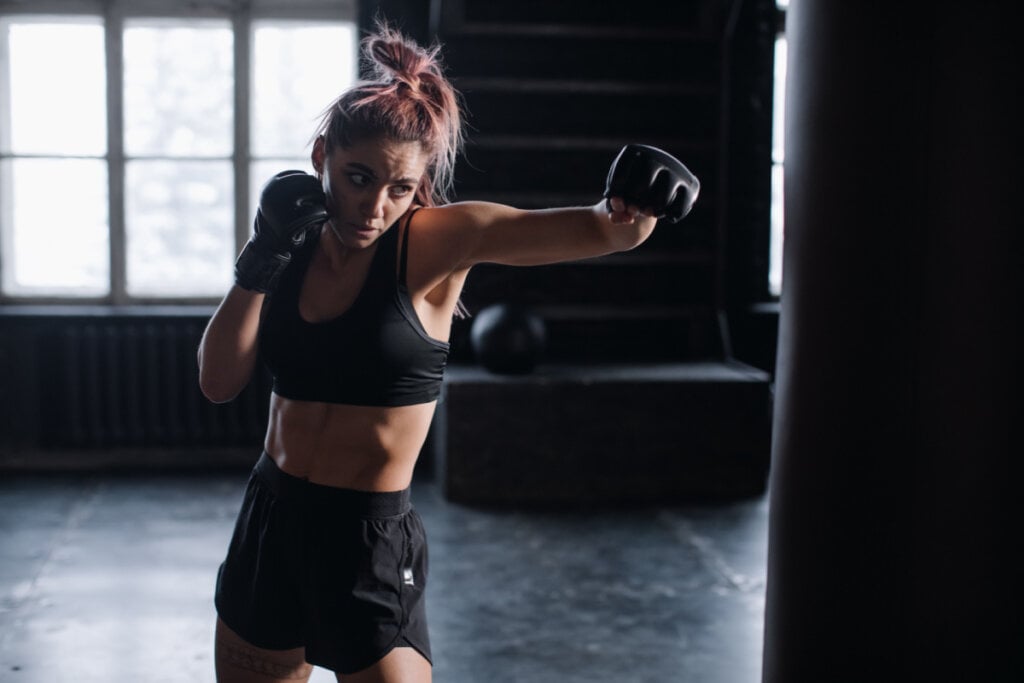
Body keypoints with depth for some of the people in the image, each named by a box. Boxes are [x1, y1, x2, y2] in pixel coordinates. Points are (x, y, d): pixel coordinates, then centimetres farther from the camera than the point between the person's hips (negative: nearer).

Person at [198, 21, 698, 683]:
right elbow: (219, 381, -6)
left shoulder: (438, 241, -13)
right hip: (269, 524, 5)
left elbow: (606, 230, -22)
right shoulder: (296, 244, 0)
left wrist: (634, 205, -44)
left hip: (371, 543, -5)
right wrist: (260, 263, -15)